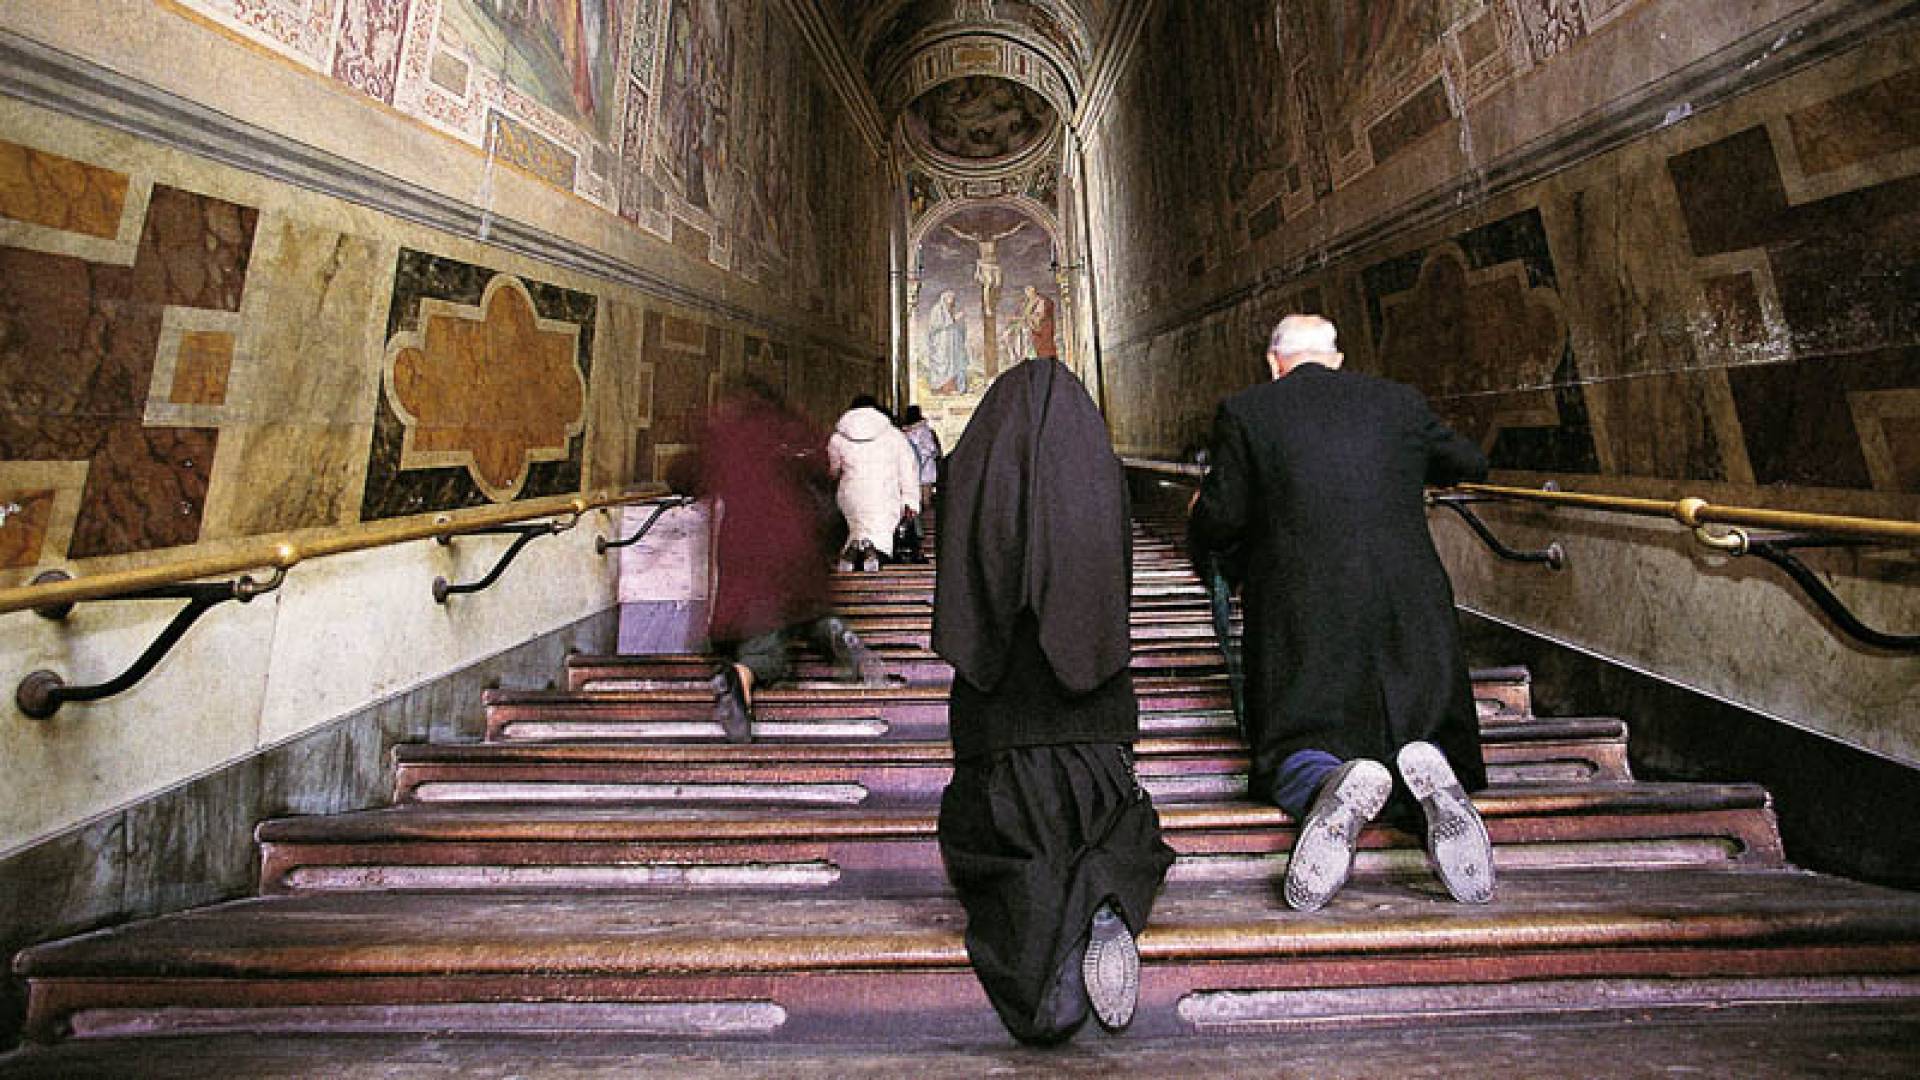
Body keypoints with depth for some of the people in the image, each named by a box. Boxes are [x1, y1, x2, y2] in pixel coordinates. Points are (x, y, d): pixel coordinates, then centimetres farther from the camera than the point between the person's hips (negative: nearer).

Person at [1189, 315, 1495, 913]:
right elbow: (1472, 465, 27)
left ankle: (1334, 784, -26)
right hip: (1411, 613, 3)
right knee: (1430, 740, 20)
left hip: (1301, 622, -2)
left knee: (1290, 756, 10)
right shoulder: (1401, 401, 11)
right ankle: (1424, 774, -17)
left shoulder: (1245, 411, 1)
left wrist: (1201, 511, 21)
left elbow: (1216, 531, -3)